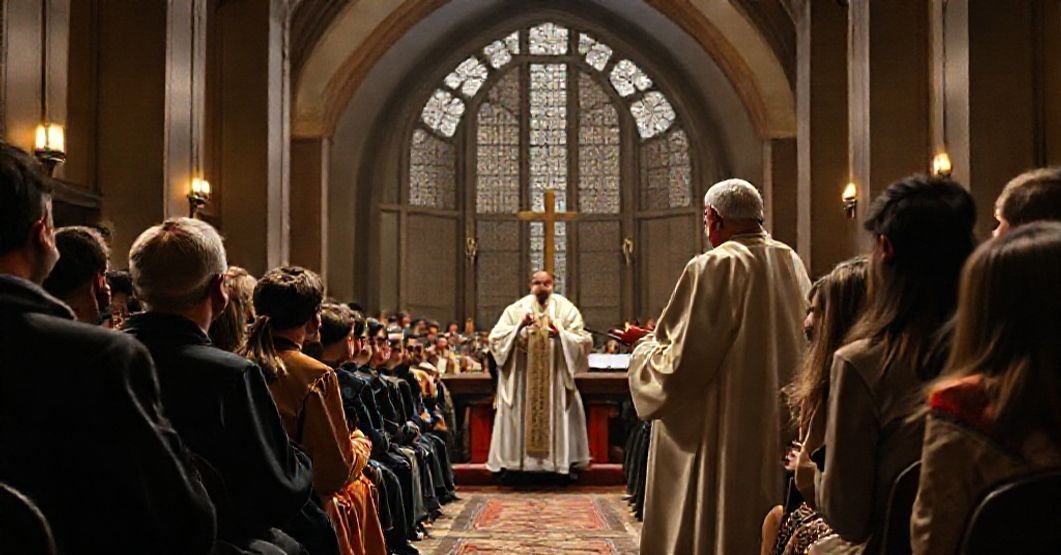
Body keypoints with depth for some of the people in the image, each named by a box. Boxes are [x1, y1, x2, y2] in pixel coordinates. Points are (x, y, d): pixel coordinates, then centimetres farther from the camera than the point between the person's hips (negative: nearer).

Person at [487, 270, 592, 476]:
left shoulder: (565, 309, 3)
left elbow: (584, 341, -2)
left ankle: (564, 460, 7)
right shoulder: (516, 309, 4)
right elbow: (495, 338, -2)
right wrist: (519, 326, -15)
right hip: (522, 378, 0)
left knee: (558, 417, 0)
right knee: (520, 417, 1)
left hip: (556, 378, 0)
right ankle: (513, 462, 7)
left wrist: (561, 333, -17)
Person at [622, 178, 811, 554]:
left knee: (711, 525, 2)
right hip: (781, 427, 7)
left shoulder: (713, 268, -15)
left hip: (725, 429, -7)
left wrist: (645, 343, 3)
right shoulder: (792, 264, 5)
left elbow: (682, 361, -17)